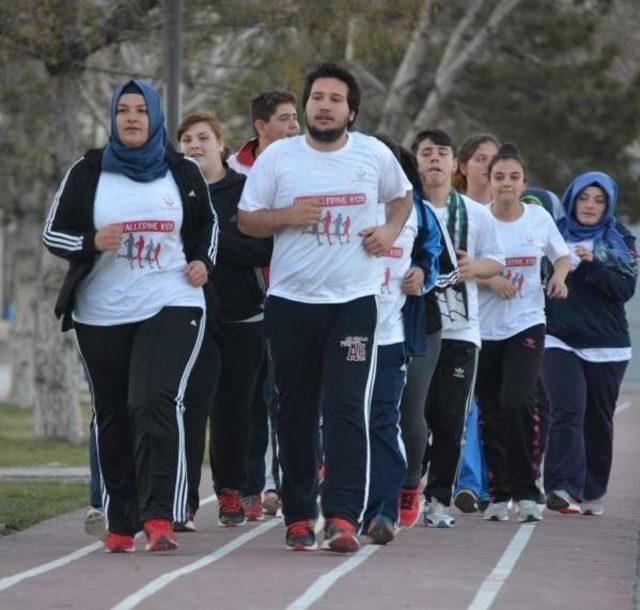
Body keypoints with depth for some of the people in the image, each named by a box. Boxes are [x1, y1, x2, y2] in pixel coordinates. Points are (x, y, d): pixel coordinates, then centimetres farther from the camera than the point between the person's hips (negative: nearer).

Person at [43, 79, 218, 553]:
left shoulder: (183, 174, 8)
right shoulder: (88, 173, 5)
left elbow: (208, 223, 23)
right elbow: (53, 233, 6)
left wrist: (204, 262, 5)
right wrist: (92, 243, -13)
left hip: (172, 306, -2)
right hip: (102, 314, 2)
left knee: (155, 402, -20)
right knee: (114, 417, 6)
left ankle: (159, 518, -25)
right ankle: (121, 524, 16)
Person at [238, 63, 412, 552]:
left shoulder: (374, 154, 5)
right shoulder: (278, 157, 2)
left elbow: (402, 196, 23)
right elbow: (246, 219, 5)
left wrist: (390, 230, 4)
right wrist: (287, 216, -13)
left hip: (354, 300, -1)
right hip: (291, 300, 1)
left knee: (347, 410, -12)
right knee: (296, 413, 6)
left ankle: (344, 518, -17)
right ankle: (298, 516, 15)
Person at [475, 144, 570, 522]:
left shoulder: (540, 218, 2)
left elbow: (562, 255, 18)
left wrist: (560, 276, -3)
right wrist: (490, 281, -18)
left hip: (527, 325, -1)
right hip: (484, 329, 1)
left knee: (517, 402, -18)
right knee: (490, 414, 4)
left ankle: (526, 491, -10)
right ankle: (498, 494, 17)